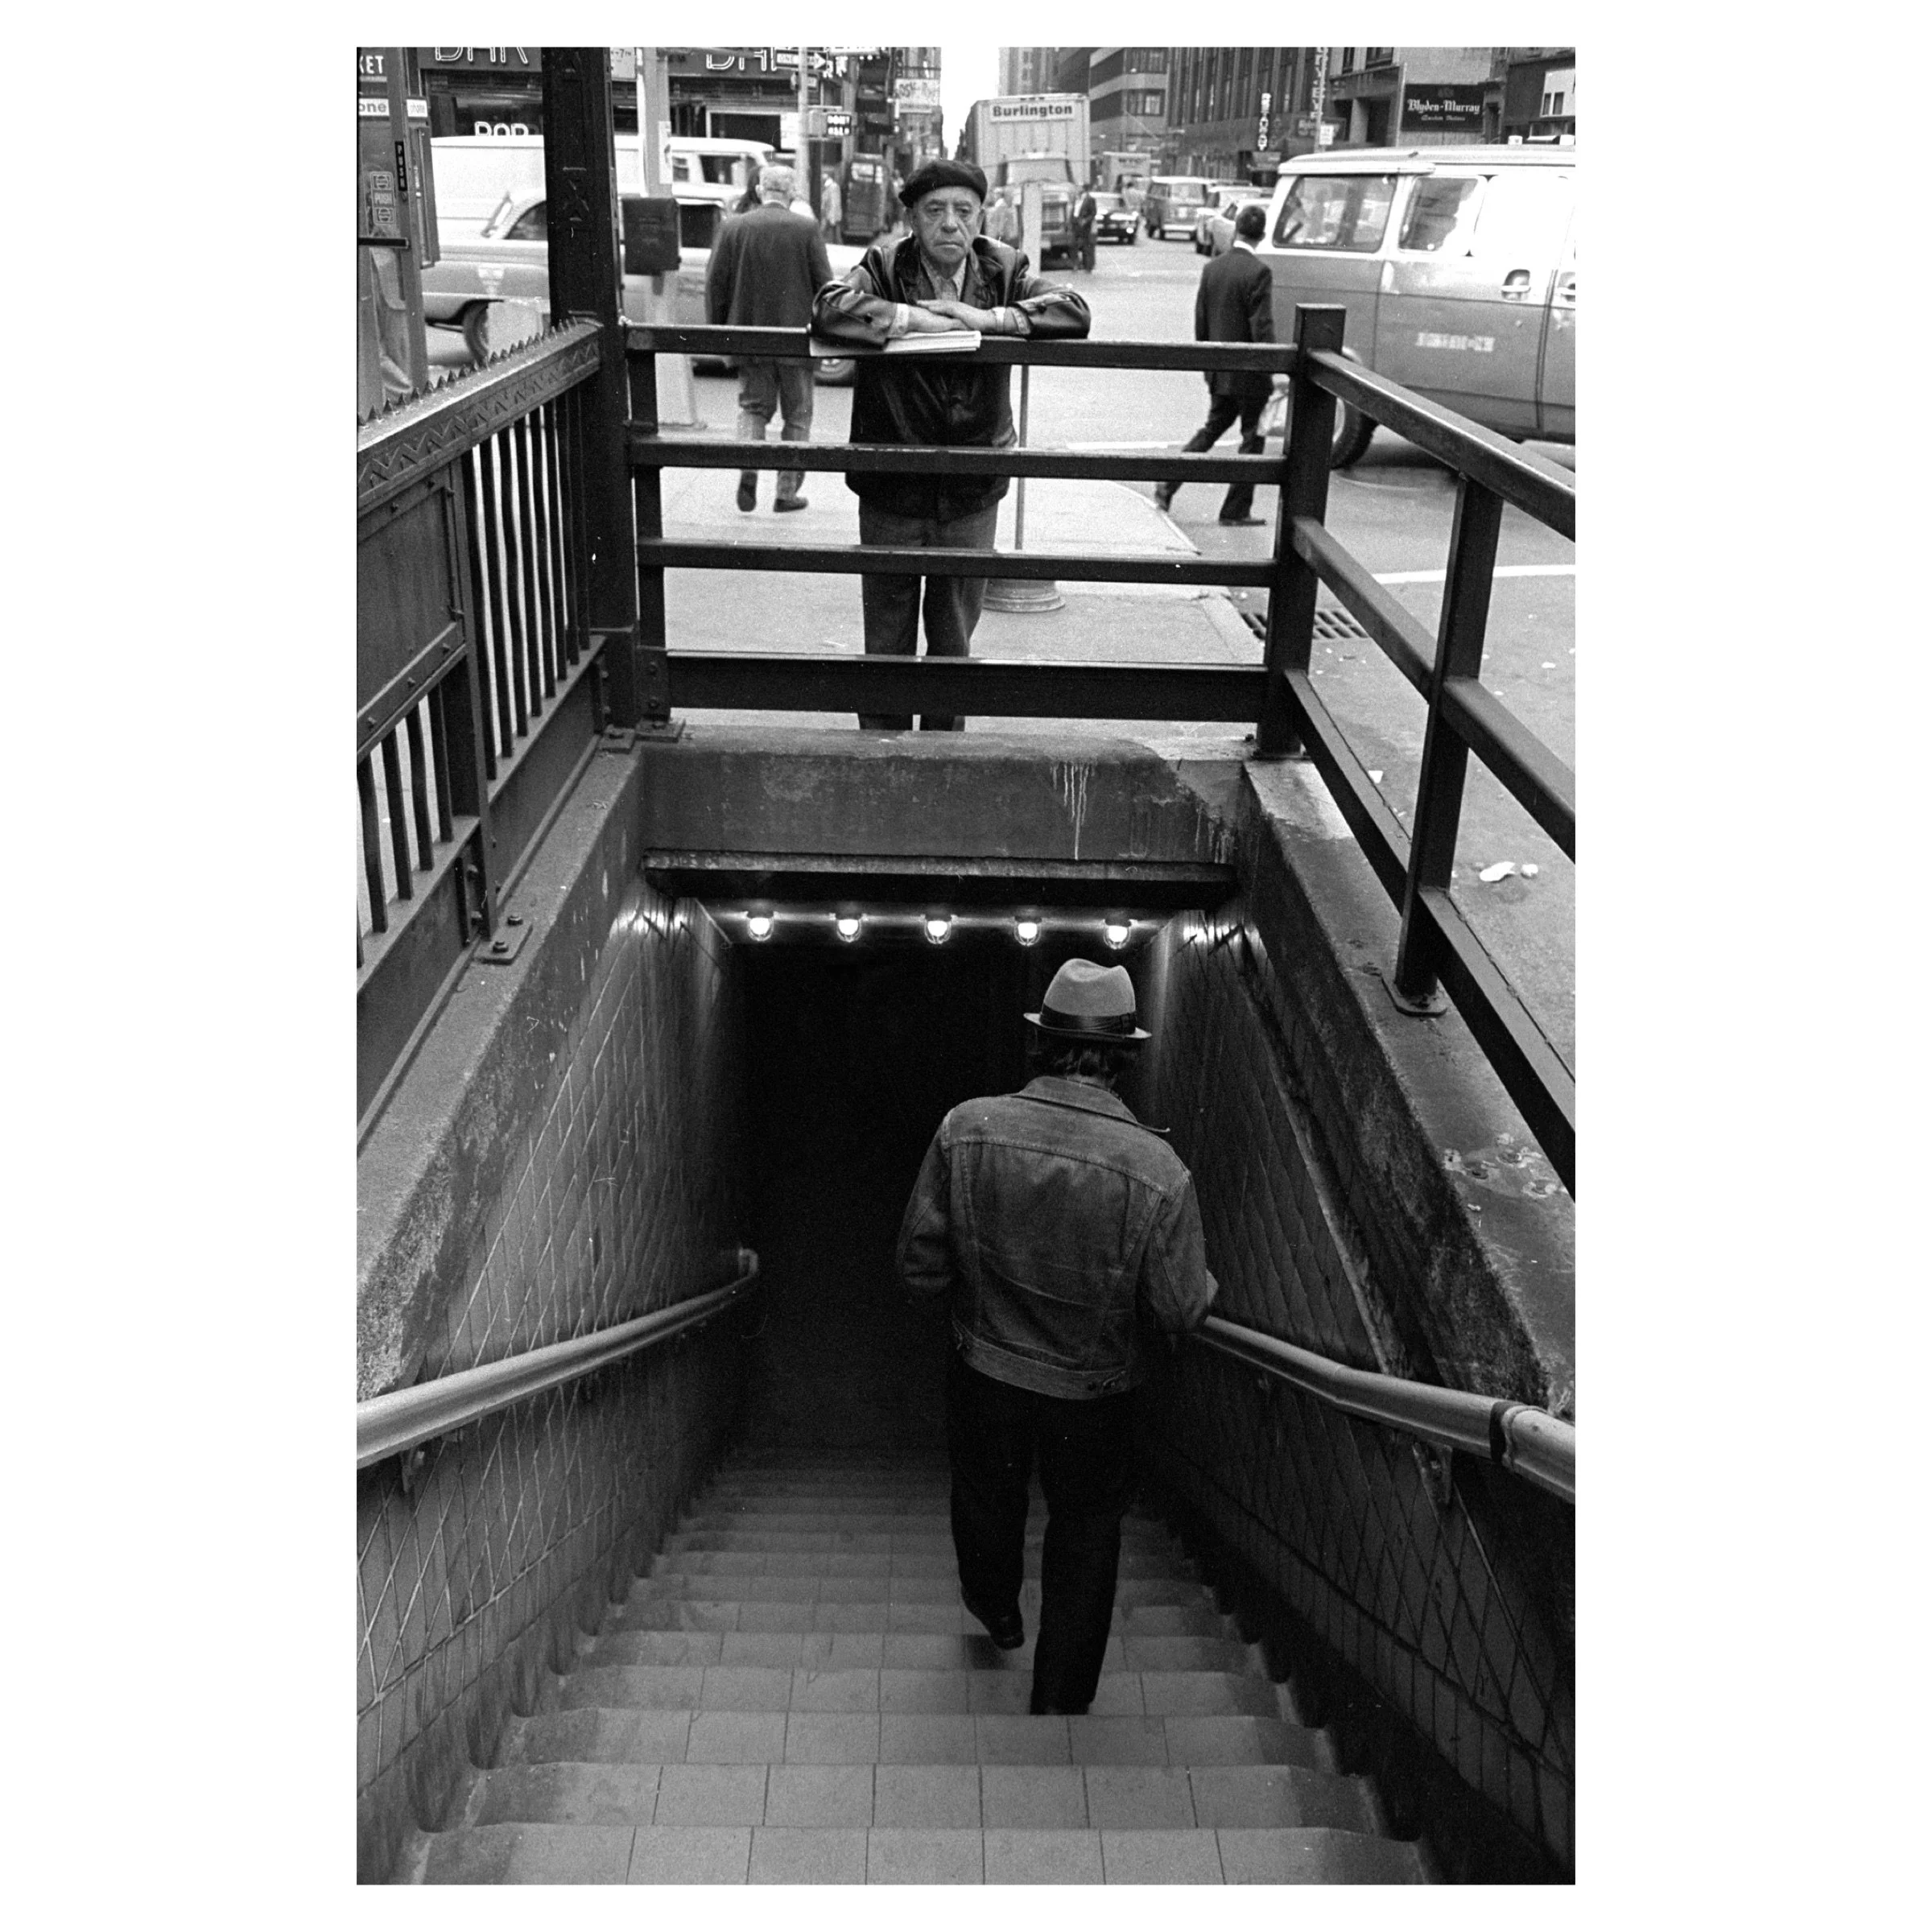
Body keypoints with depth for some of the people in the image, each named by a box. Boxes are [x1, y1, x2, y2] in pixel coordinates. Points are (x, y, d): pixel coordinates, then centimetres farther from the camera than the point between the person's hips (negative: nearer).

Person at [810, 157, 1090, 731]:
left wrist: (988, 317, -21)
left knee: (954, 644, 14)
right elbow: (829, 309, -25)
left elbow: (1074, 312, -11)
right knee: (887, 643, 10)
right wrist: (915, 318, -25)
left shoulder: (1002, 269, 0)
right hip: (891, 490, -2)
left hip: (972, 492, 2)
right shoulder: (884, 265, -7)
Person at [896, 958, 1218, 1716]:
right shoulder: (1158, 1170, -27)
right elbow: (1183, 1308, -17)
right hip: (1094, 1397, -2)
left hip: (983, 1374, 2)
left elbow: (920, 1268, -13)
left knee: (986, 1495, 31)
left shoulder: (966, 1128, -21)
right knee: (1086, 1528, 24)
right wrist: (1201, 1277, 6)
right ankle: (1060, 1699, 39)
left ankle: (995, 1608, 62)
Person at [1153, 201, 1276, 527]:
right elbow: (1262, 328, -18)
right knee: (1252, 439, 6)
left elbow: (1200, 321, 9)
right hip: (1249, 373, -6)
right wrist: (1270, 370, -12)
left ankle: (1167, 485, 14)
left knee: (1212, 428, 22)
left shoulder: (1212, 268, 3)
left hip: (1219, 371, 6)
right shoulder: (1258, 272, -16)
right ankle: (1235, 510, 8)